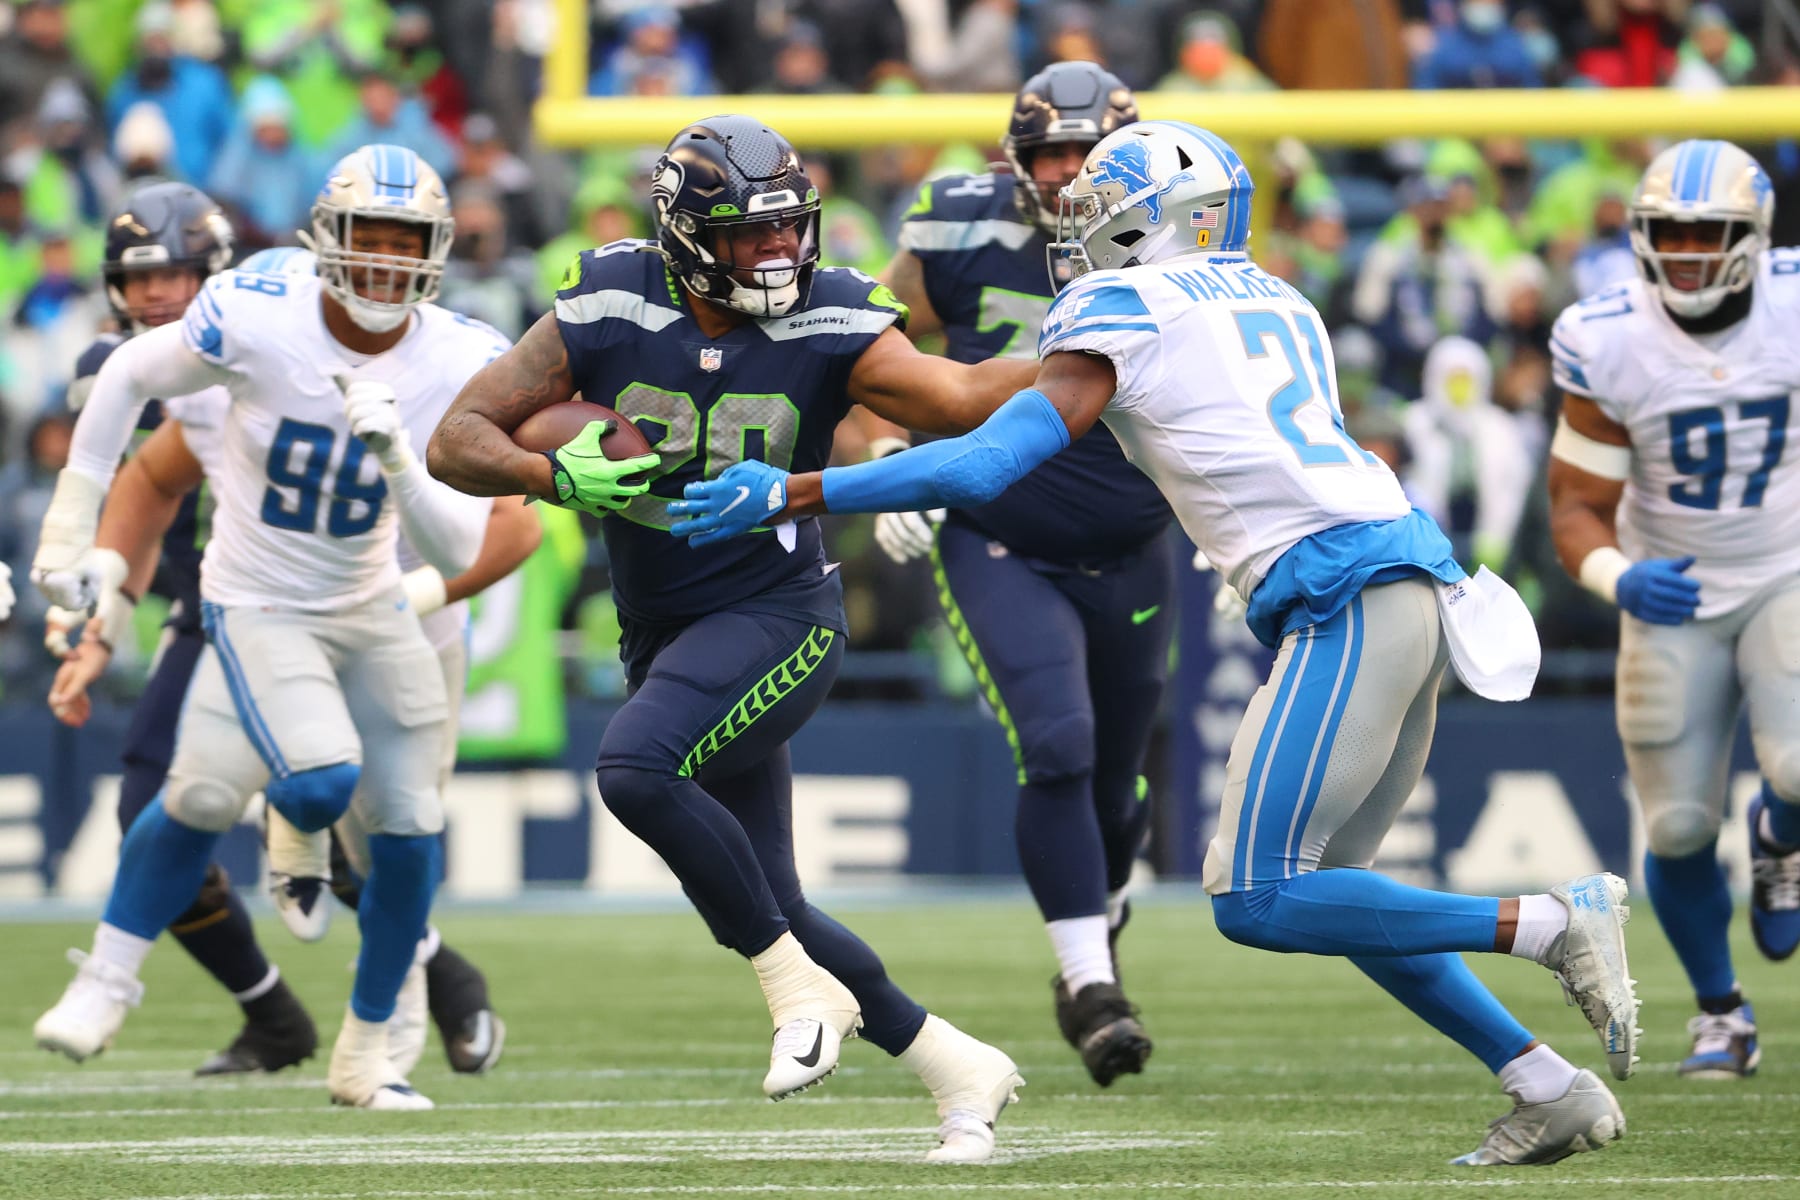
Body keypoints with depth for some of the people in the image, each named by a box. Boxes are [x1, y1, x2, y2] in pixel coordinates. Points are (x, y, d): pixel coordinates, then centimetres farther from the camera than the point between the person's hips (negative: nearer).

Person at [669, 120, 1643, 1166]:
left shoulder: (1121, 314, 1)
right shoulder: (1279, 304, 23)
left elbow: (984, 468, -7)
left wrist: (789, 494, -3)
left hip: (1345, 601, -8)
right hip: (1415, 577, 8)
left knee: (1258, 903, -8)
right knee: (1323, 894, 16)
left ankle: (1554, 923, -11)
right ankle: (1553, 1090, 11)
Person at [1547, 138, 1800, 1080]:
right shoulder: (1607, 345, -16)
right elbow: (1577, 509, -10)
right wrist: (1618, 579, -30)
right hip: (1673, 597, 0)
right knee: (1678, 827, 0)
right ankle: (1719, 1009, 27)